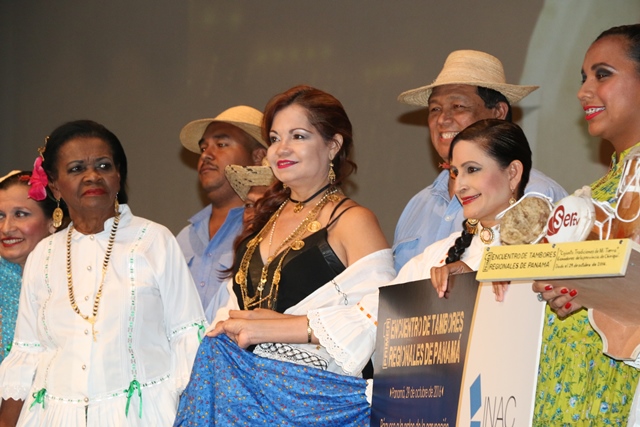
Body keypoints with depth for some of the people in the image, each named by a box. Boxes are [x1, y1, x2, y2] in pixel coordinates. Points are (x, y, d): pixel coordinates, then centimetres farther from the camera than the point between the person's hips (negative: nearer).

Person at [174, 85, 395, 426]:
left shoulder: (352, 222, -5)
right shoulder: (266, 218, 18)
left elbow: (379, 317, -18)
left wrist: (280, 327, -17)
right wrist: (228, 328, 0)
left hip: (312, 400, -6)